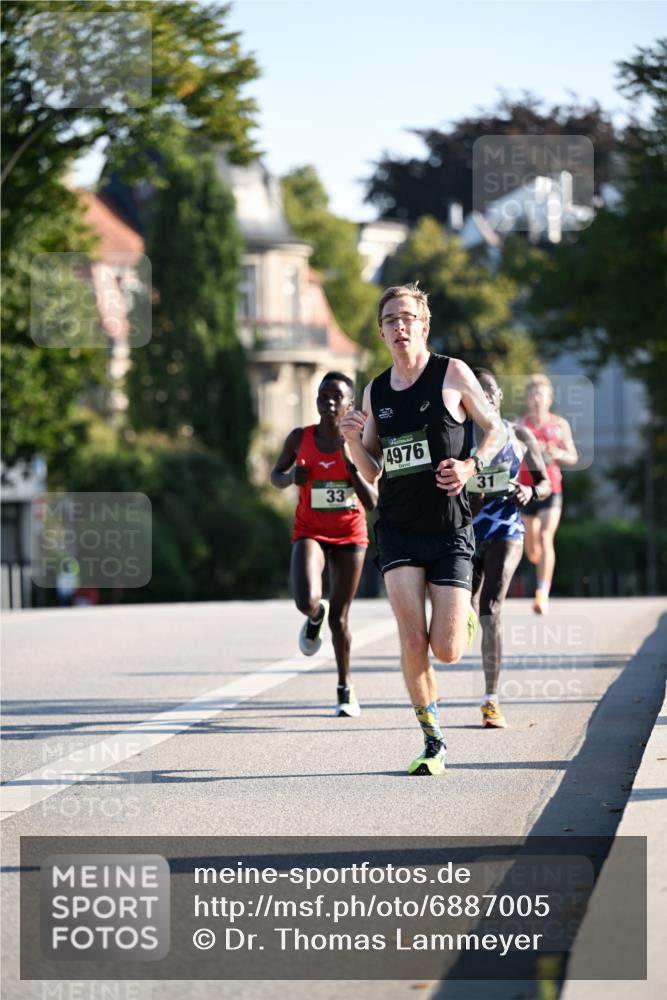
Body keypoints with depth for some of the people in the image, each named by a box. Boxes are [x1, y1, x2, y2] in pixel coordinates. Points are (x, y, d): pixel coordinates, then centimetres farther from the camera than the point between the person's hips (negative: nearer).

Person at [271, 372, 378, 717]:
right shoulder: (300, 439, -5)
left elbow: (372, 503, -8)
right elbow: (276, 475, 12)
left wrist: (352, 466, -22)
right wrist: (290, 476, -12)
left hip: (350, 534, 0)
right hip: (309, 531, 0)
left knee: (339, 617, 5)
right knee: (307, 601, -26)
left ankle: (345, 686, 25)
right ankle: (315, 616, 14)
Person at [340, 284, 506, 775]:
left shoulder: (453, 374, -2)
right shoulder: (375, 392, 8)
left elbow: (496, 429, 7)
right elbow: (373, 472, 14)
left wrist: (470, 465, -11)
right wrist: (354, 440, -6)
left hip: (450, 530, -2)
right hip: (398, 529, 2)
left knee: (447, 650, -7)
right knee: (412, 640, -13)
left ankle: (463, 617, 31)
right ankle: (434, 743, 1)